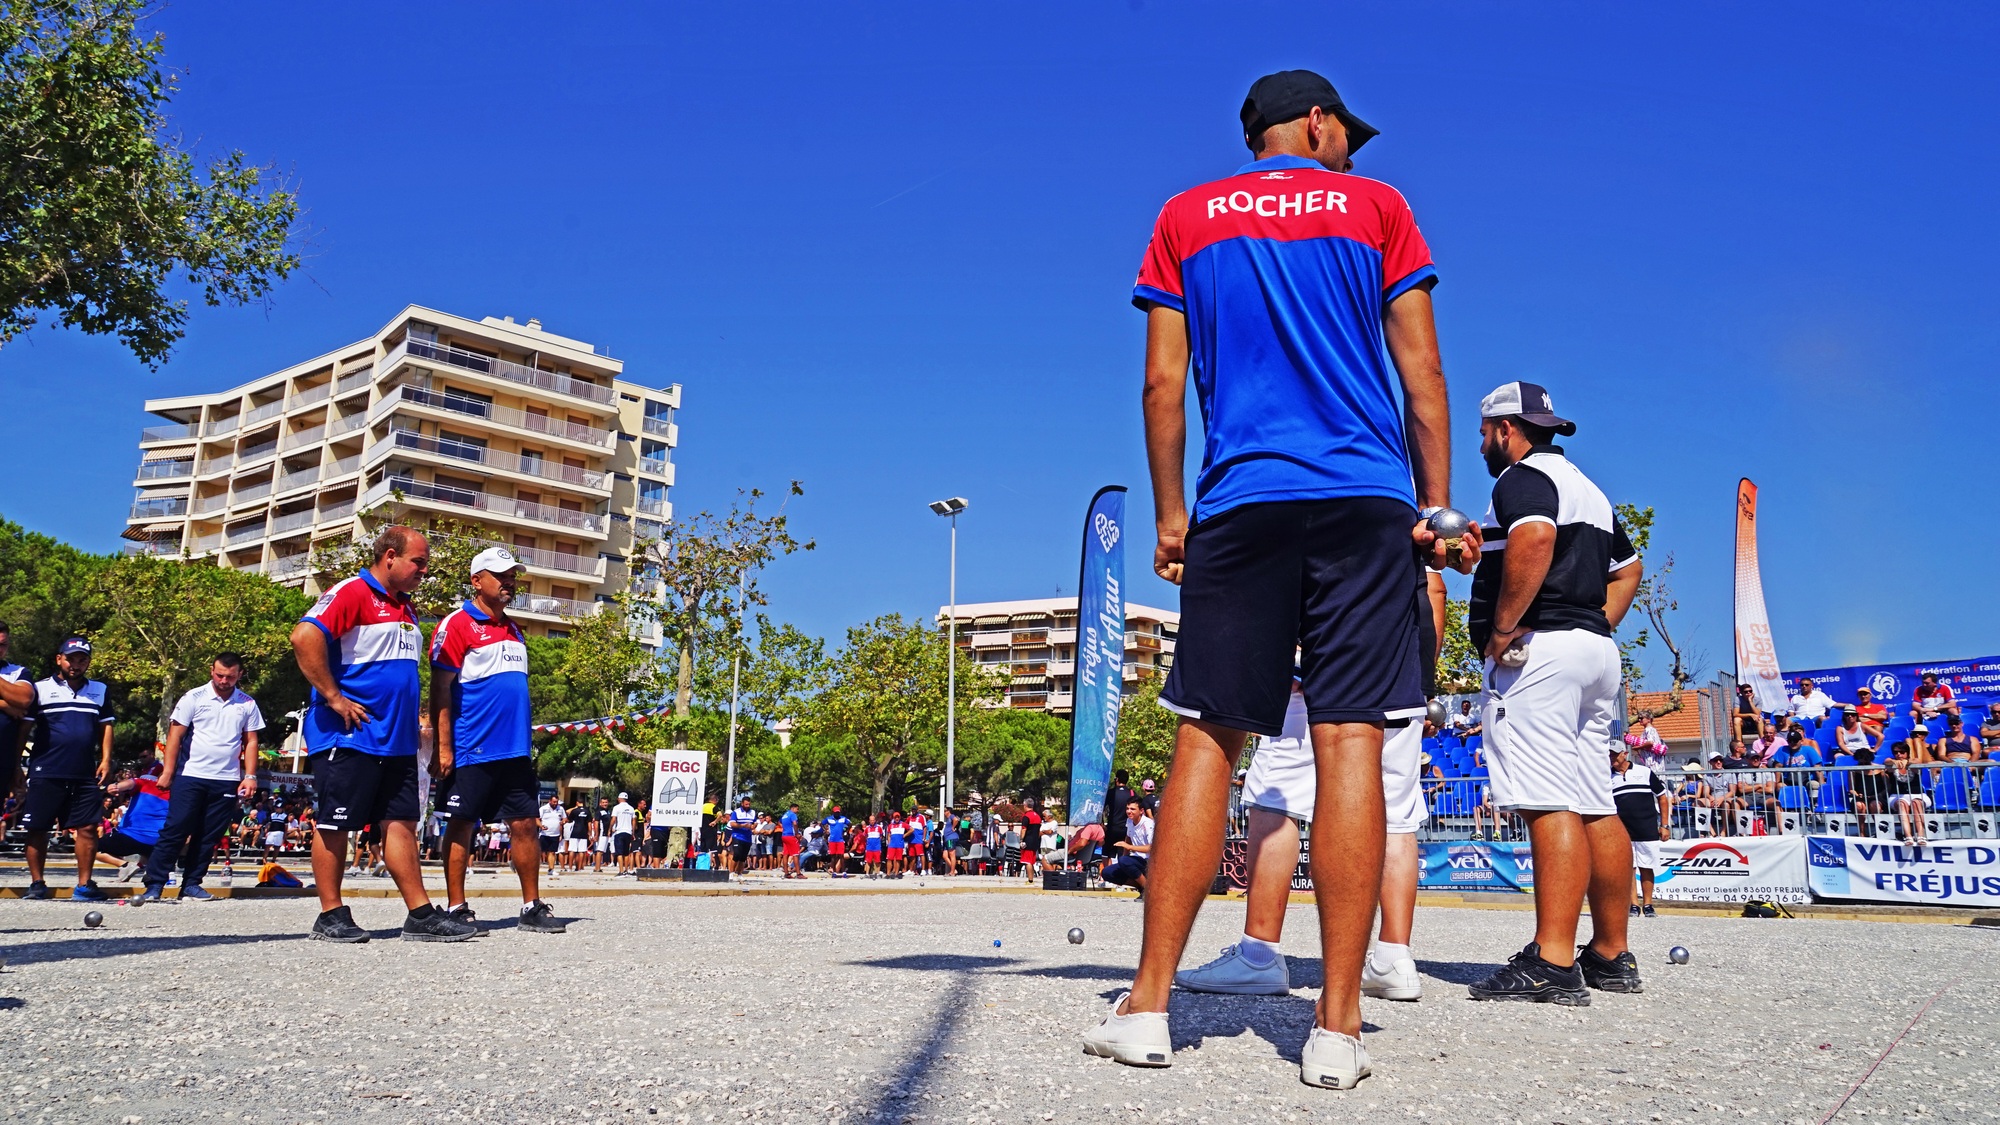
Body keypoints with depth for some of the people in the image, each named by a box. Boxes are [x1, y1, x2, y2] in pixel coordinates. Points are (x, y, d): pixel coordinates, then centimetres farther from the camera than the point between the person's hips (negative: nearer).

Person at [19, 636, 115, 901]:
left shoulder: (99, 690, 13)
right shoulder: (41, 689, 4)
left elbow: (106, 726, 14)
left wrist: (106, 759, 3)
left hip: (85, 775, 2)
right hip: (45, 773, -2)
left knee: (88, 827, -2)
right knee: (37, 829, 2)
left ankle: (84, 885, 4)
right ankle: (36, 884, 13)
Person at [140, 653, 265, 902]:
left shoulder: (247, 704, 7)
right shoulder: (193, 698, 0)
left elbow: (251, 741, 11)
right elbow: (175, 735, -1)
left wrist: (250, 776, 2)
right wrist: (167, 772, -7)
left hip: (227, 781, 3)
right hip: (190, 776, -2)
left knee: (209, 837, 5)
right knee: (175, 830, -5)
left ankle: (191, 883, 13)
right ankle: (155, 884, -1)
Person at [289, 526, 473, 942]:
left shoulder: (406, 608, 18)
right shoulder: (352, 593, -9)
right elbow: (304, 637, -24)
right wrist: (333, 697, -21)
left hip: (396, 740, 9)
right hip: (348, 737, -9)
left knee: (401, 823, 7)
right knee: (335, 825, 1)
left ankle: (422, 915, 7)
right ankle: (331, 915, 10)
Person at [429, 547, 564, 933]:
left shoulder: (513, 630, 18)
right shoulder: (457, 625, -5)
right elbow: (440, 689, -10)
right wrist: (442, 748, -15)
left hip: (515, 751, 7)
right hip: (471, 752, -7)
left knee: (526, 824, 6)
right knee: (462, 825, 2)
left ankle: (532, 908, 13)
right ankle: (456, 909, 10)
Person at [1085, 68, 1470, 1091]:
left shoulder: (1185, 219, 15)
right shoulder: (1376, 207, 13)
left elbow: (1163, 382, 7)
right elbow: (1422, 375, 7)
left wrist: (1170, 514, 10)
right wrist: (1436, 509, 10)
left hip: (1240, 503, 1)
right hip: (1367, 505, 0)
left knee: (1207, 741, 2)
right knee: (1351, 744, -4)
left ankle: (1148, 1006, -1)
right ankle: (1337, 1028, -4)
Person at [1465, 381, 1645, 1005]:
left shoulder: (1522, 477, -4)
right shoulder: (1588, 489, 26)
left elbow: (1534, 538, -25)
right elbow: (1628, 568, 32)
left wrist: (1500, 630, -21)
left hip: (1537, 650, -10)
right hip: (1596, 651, 10)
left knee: (1548, 804, -15)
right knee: (1595, 808, 10)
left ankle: (1553, 963, -19)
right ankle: (1611, 956, 16)